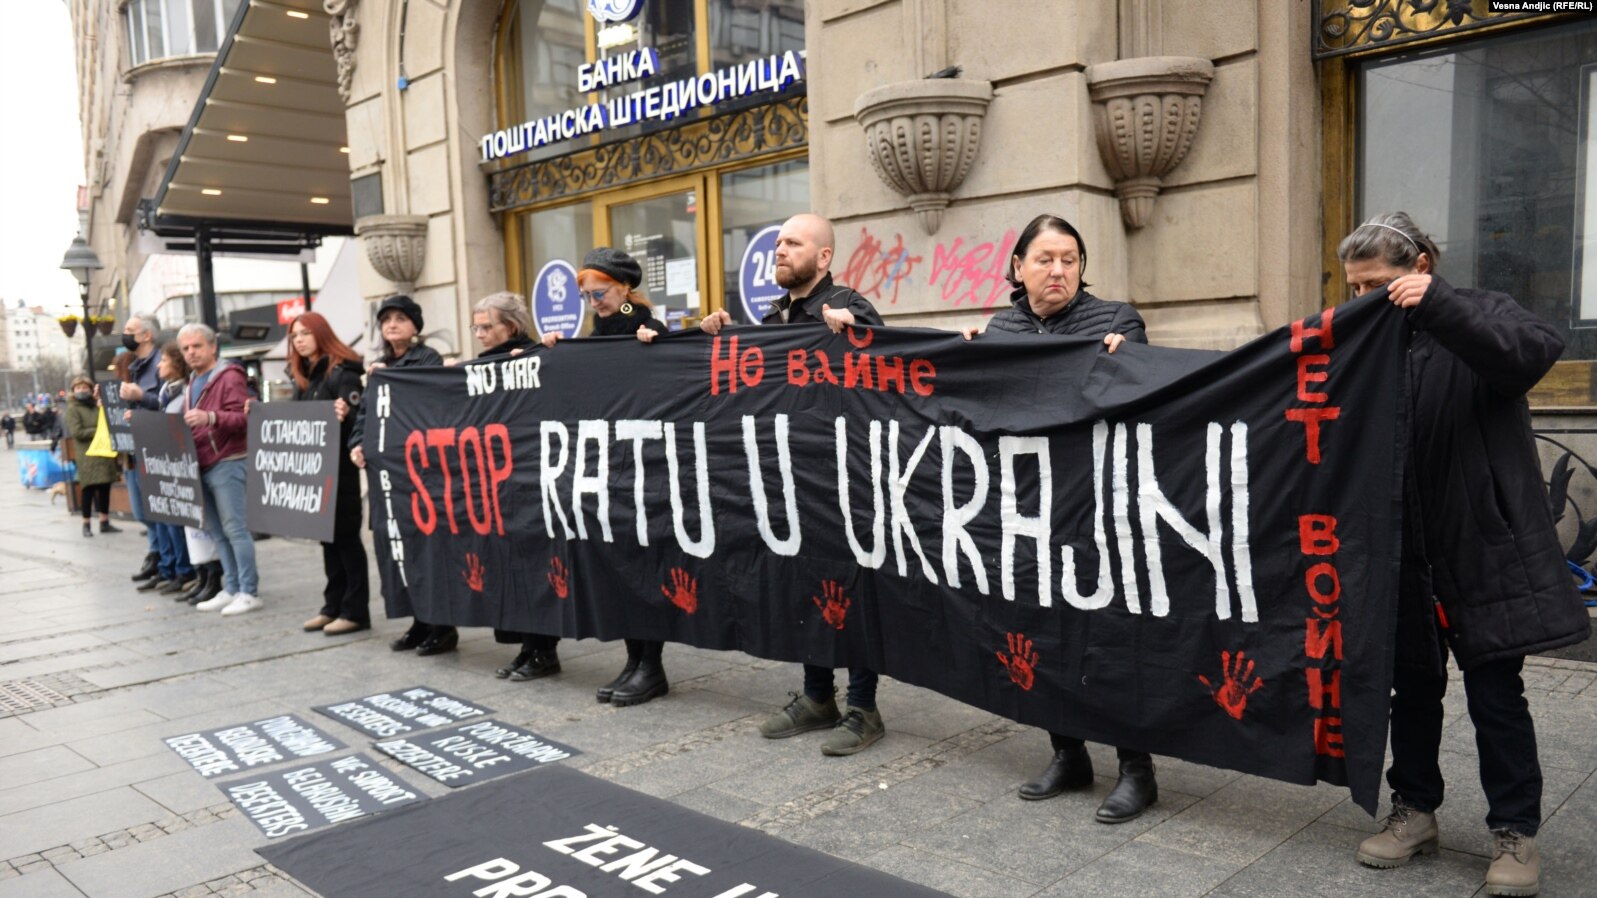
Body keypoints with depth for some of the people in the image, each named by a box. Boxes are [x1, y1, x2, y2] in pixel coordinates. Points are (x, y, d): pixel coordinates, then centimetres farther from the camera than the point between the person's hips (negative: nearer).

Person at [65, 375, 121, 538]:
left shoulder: (97, 405, 15)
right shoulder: (73, 408, -1)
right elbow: (77, 432, -10)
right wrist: (98, 431, -11)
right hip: (87, 455, -5)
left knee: (105, 488, 6)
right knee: (89, 490, -3)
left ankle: (105, 522, 14)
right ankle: (86, 525, 6)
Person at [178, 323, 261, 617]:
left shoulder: (229, 378, -5)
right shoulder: (191, 384, 21)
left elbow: (243, 417, -17)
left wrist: (211, 417, -31)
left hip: (226, 463, -8)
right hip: (200, 466, 8)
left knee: (234, 528, -8)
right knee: (217, 532, 7)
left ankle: (249, 592, -5)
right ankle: (231, 590, 12)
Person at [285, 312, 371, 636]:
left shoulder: (341, 372, -11)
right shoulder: (302, 377, 14)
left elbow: (355, 418, -21)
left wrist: (344, 415, -42)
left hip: (339, 466, -8)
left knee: (345, 535, -2)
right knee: (327, 535, 12)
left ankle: (355, 610, 5)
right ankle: (333, 605, 20)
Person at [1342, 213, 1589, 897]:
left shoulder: (1478, 315, -4)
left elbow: (1536, 351, -26)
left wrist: (1436, 304, -33)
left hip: (1482, 546, -4)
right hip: (1404, 552, 4)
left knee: (1495, 693, 4)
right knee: (1413, 684, 14)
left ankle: (1515, 833, 19)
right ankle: (1414, 811, 29)